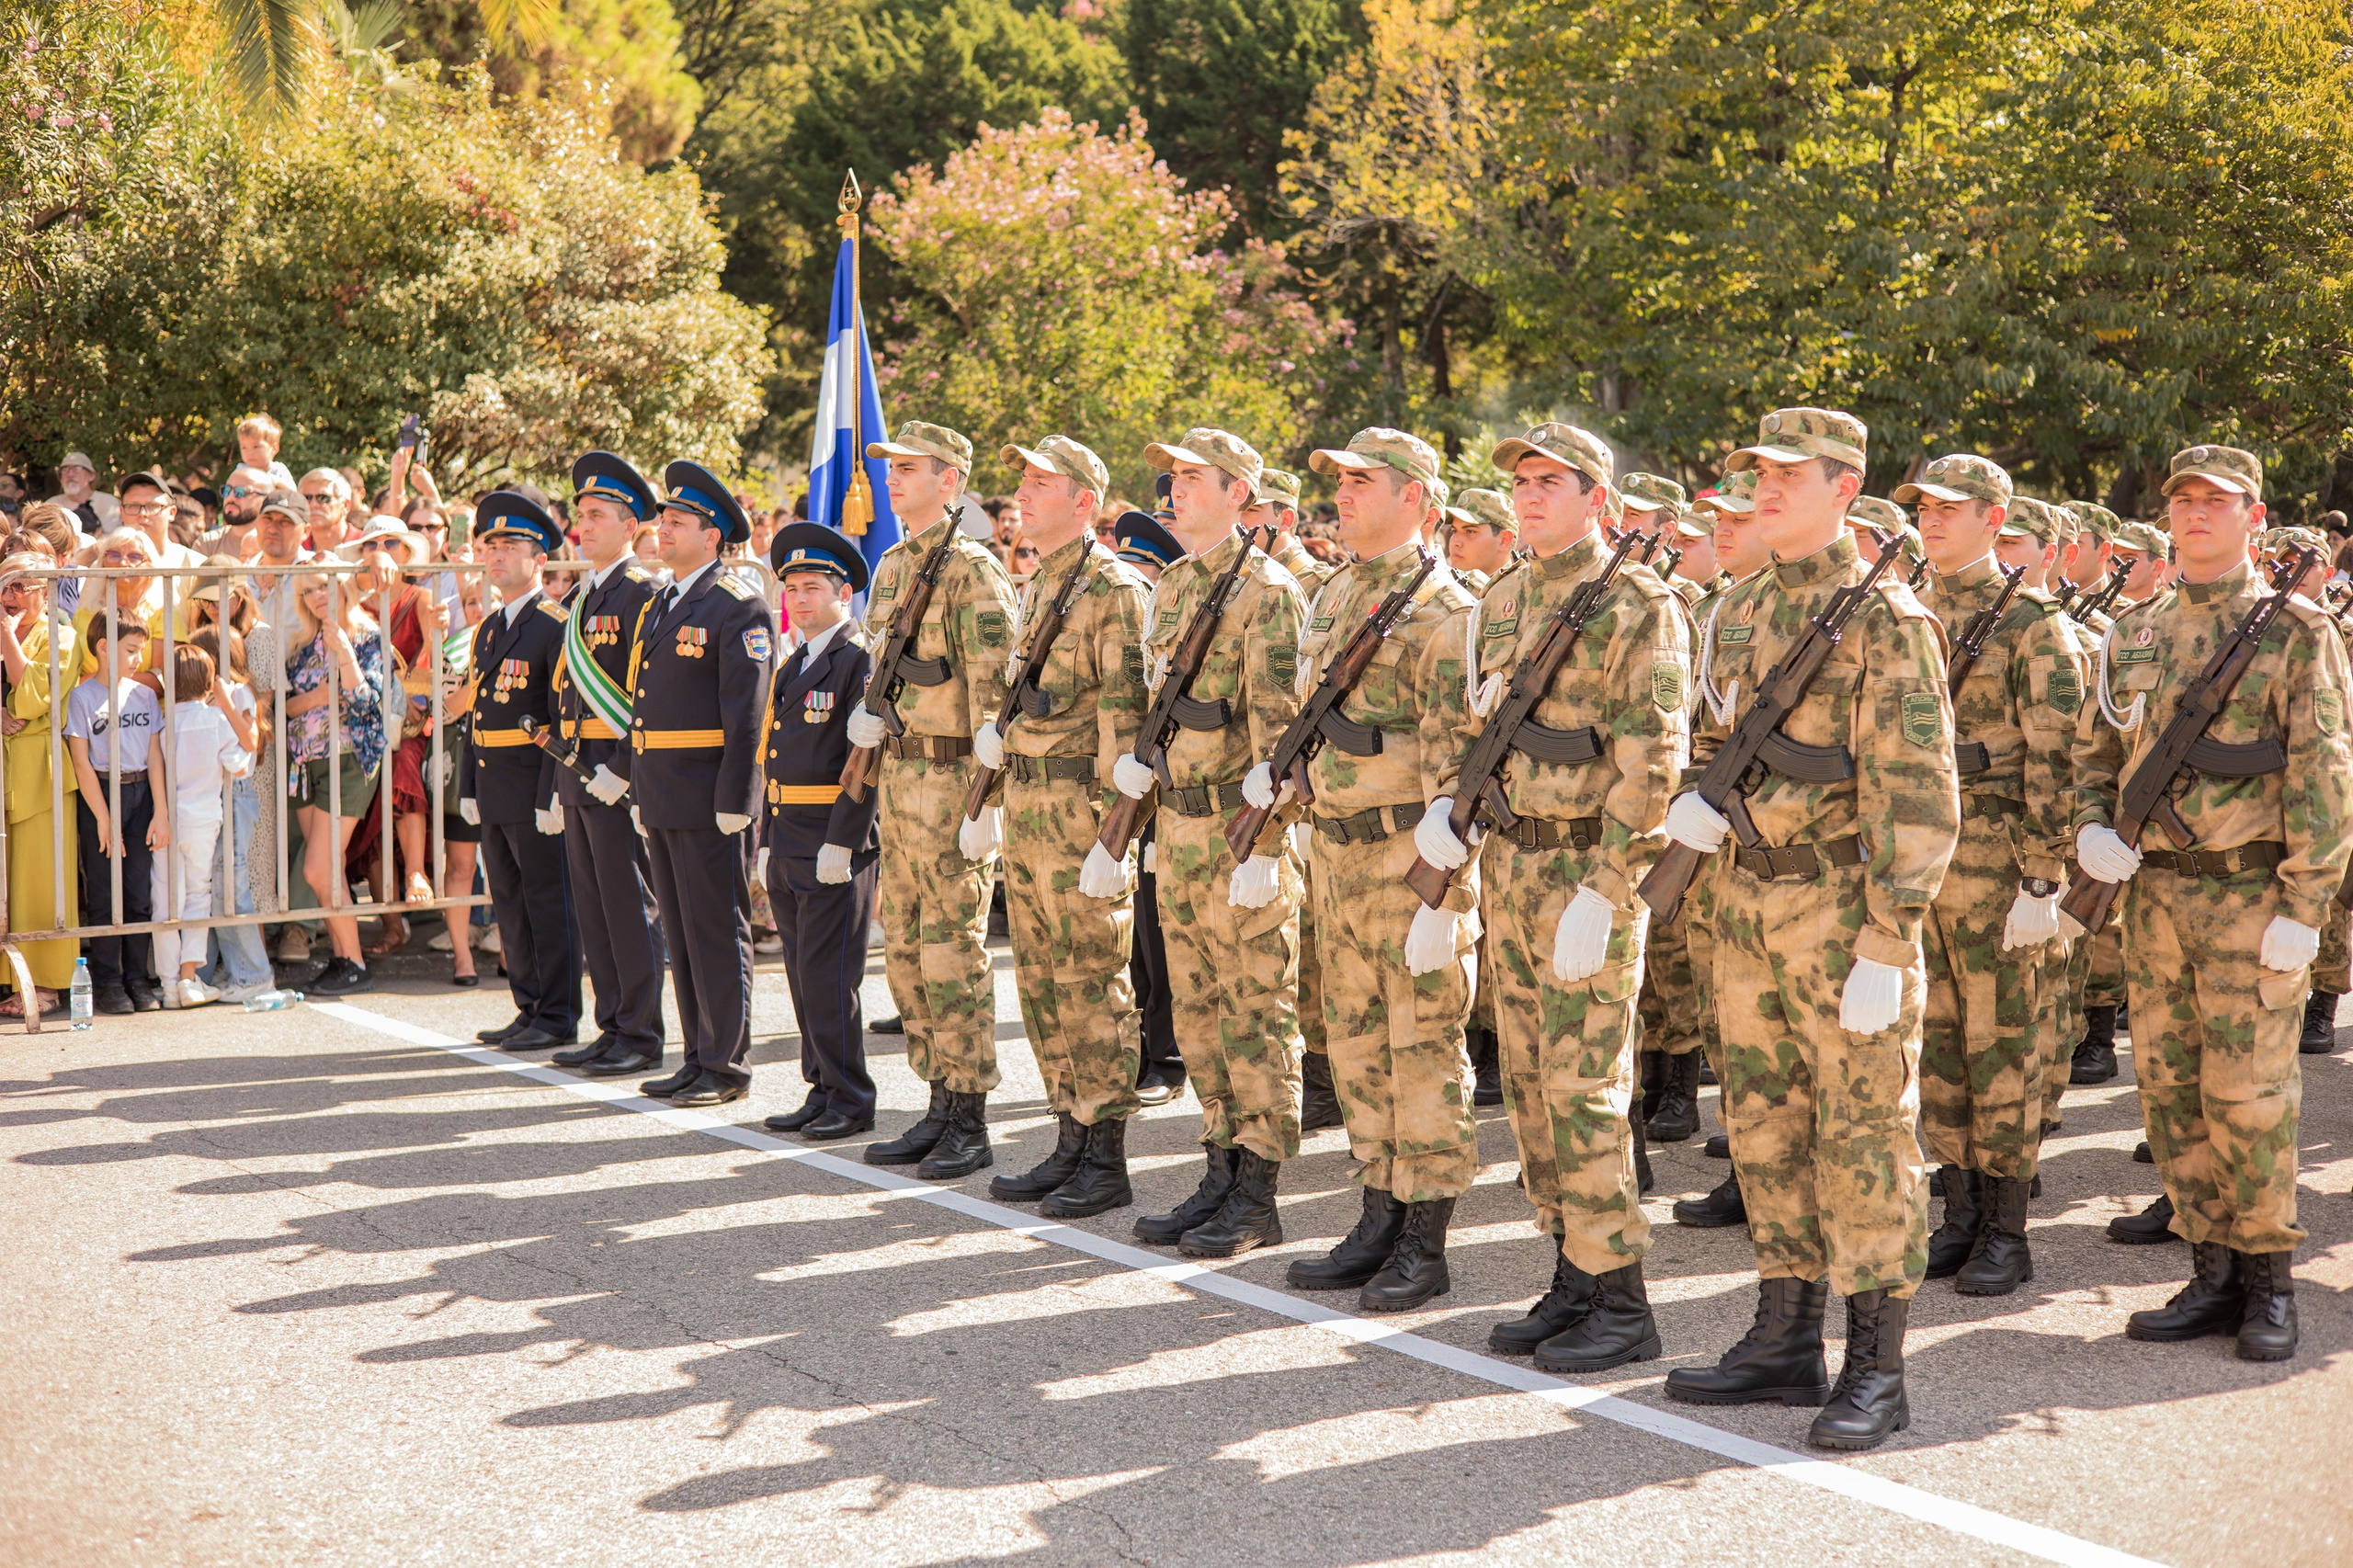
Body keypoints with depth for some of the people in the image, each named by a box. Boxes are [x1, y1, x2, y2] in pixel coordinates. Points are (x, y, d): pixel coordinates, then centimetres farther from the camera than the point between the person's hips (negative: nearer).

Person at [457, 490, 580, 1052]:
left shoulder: (555, 626, -10)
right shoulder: (488, 629, 17)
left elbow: (565, 719, -14)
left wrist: (553, 794, -19)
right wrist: (469, 788, 15)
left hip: (535, 788, -9)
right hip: (494, 789, 9)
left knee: (548, 901, -3)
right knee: (509, 901, 12)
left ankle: (558, 1018, 3)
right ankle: (530, 1010, 21)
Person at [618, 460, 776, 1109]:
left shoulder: (737, 607, -9)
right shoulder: (658, 607, 17)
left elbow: (746, 713, -15)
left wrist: (733, 802, -19)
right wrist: (637, 788, 18)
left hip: (707, 800, -9)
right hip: (661, 799, 9)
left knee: (717, 933, -3)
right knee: (680, 932, 12)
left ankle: (726, 1066, 4)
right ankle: (699, 1059, 20)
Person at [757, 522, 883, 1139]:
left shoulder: (860, 661, -9)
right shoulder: (791, 667, 18)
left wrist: (841, 844, -19)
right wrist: (767, 843, 17)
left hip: (837, 845, -8)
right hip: (788, 844, 8)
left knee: (827, 974, -6)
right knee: (802, 972, 11)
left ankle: (850, 1100, 2)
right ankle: (822, 1090, 19)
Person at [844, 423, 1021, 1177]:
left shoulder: (972, 570, -12)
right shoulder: (891, 565, 14)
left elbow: (994, 691, -16)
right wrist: (870, 711, 10)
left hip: (951, 776, -9)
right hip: (897, 773, 9)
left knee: (953, 953, -4)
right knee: (905, 950, 11)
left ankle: (970, 1125, 3)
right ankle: (940, 1107, 20)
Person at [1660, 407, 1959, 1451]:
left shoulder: (1885, 617, -10)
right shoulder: (1739, 614, 12)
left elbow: (1917, 792, -14)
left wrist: (1886, 943, -19)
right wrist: (1690, 805, 1)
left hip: (1843, 904, -7)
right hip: (1748, 897, 7)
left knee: (1864, 1128, -2)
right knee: (1765, 1122, 12)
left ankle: (1876, 1371, 4)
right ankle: (1786, 1341, 22)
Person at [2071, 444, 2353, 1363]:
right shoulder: (2133, 636, 12)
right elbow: (2096, 752, 21)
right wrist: (2091, 826, 0)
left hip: (2249, 897, -5)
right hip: (2154, 893, 5)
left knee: (2248, 1094, -4)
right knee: (2170, 1090, 7)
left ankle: (2270, 1282, 10)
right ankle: (2213, 1275, 17)